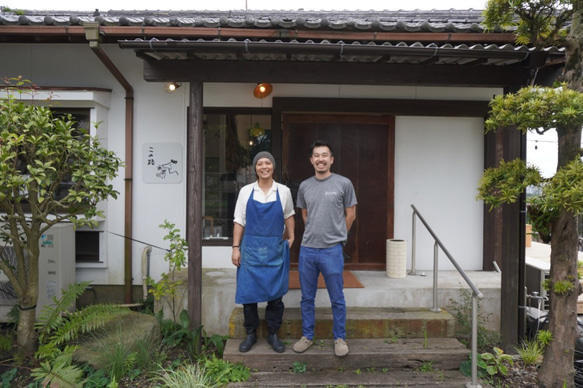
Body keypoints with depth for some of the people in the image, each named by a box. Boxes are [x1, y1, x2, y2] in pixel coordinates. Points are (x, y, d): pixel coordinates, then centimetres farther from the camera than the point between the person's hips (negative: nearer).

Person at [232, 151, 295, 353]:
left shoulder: (283, 191, 2)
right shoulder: (246, 191, 2)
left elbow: (289, 216, 15)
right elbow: (239, 221, 3)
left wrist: (291, 238, 11)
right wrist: (236, 248, 0)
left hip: (275, 249, 0)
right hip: (251, 248, 0)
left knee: (275, 293, 5)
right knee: (248, 292, 5)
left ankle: (273, 334, 23)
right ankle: (251, 334, 23)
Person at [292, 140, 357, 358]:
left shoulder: (343, 183, -4)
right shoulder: (304, 186, 7)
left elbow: (350, 214, 4)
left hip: (332, 250, -3)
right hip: (307, 249, 4)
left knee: (337, 299, 8)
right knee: (307, 297, 14)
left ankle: (340, 338, 24)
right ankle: (307, 336, 29)